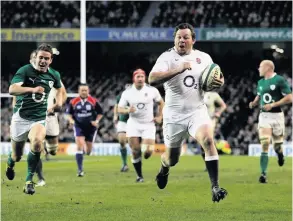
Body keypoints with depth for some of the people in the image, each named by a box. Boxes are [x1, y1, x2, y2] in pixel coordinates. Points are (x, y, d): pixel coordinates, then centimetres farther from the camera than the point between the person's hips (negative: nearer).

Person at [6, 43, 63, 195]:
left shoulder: (54, 76, 4)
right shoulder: (25, 71, -12)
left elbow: (59, 88, 30)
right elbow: (12, 89, -30)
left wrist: (59, 101, 11)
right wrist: (32, 89, -44)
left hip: (40, 118, 2)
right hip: (21, 117, -2)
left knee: (37, 142, -32)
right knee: (17, 156, 8)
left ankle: (29, 180, -21)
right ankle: (10, 163, 49)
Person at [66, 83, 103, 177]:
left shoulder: (94, 101, -5)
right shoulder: (73, 102, -3)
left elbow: (100, 113, 6)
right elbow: (69, 113, 9)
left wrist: (96, 121, -8)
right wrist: (71, 120, -10)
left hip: (90, 127, 1)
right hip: (79, 127, -1)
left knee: (88, 151, 8)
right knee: (79, 147, -16)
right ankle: (80, 170, -13)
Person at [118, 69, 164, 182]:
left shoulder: (152, 90, -2)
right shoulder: (127, 93, -2)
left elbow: (161, 103, 14)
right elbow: (119, 109, 2)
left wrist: (160, 116, 3)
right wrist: (128, 110, -19)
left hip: (148, 124, 0)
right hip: (133, 124, 0)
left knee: (148, 151, -13)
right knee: (135, 151, -5)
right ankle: (139, 175, 11)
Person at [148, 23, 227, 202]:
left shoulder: (204, 58, 4)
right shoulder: (167, 57, -7)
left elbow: (211, 82, 18)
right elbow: (152, 79, -23)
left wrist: (219, 83, -7)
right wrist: (178, 69, -31)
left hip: (197, 111, 1)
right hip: (174, 115, -1)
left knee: (208, 140, -27)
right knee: (172, 159, 11)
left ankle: (215, 187, -26)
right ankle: (164, 170, 50)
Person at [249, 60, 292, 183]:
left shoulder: (280, 80, -9)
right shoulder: (261, 82, 11)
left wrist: (273, 105, -17)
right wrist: (253, 103, 6)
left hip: (276, 116, -4)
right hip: (264, 116, 4)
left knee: (277, 146, 8)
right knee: (264, 145, -12)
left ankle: (280, 155, 46)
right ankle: (263, 174, -16)